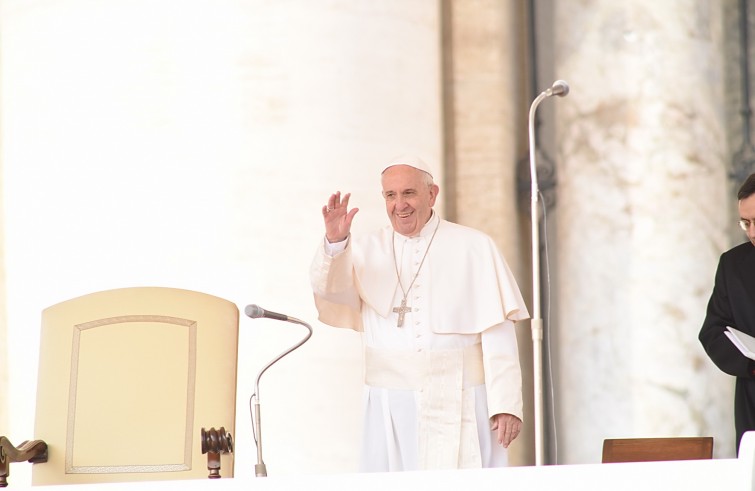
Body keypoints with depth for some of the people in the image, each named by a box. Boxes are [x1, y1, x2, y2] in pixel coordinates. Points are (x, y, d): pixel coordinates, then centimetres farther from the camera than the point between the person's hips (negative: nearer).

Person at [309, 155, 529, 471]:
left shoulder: (474, 247, 4)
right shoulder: (368, 251, 11)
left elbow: (497, 331, -1)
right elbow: (330, 288, -7)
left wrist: (507, 404, -8)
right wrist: (334, 242, -26)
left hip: (459, 403, -2)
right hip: (391, 408, 2)